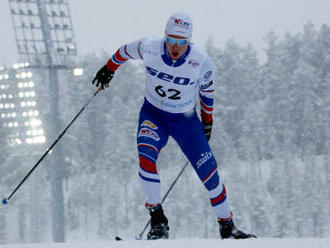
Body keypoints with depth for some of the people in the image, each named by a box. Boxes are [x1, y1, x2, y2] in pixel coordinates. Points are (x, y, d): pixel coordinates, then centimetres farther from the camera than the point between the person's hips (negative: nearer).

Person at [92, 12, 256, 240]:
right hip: (153, 115, 0)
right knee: (145, 157, -29)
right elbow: (126, 50, 2)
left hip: (185, 120, 0)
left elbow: (207, 89, -1)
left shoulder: (201, 61, -21)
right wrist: (109, 69, 17)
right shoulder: (149, 48, -21)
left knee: (209, 174, -2)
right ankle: (158, 220, -19)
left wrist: (207, 120, 10)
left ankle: (227, 226, 18)